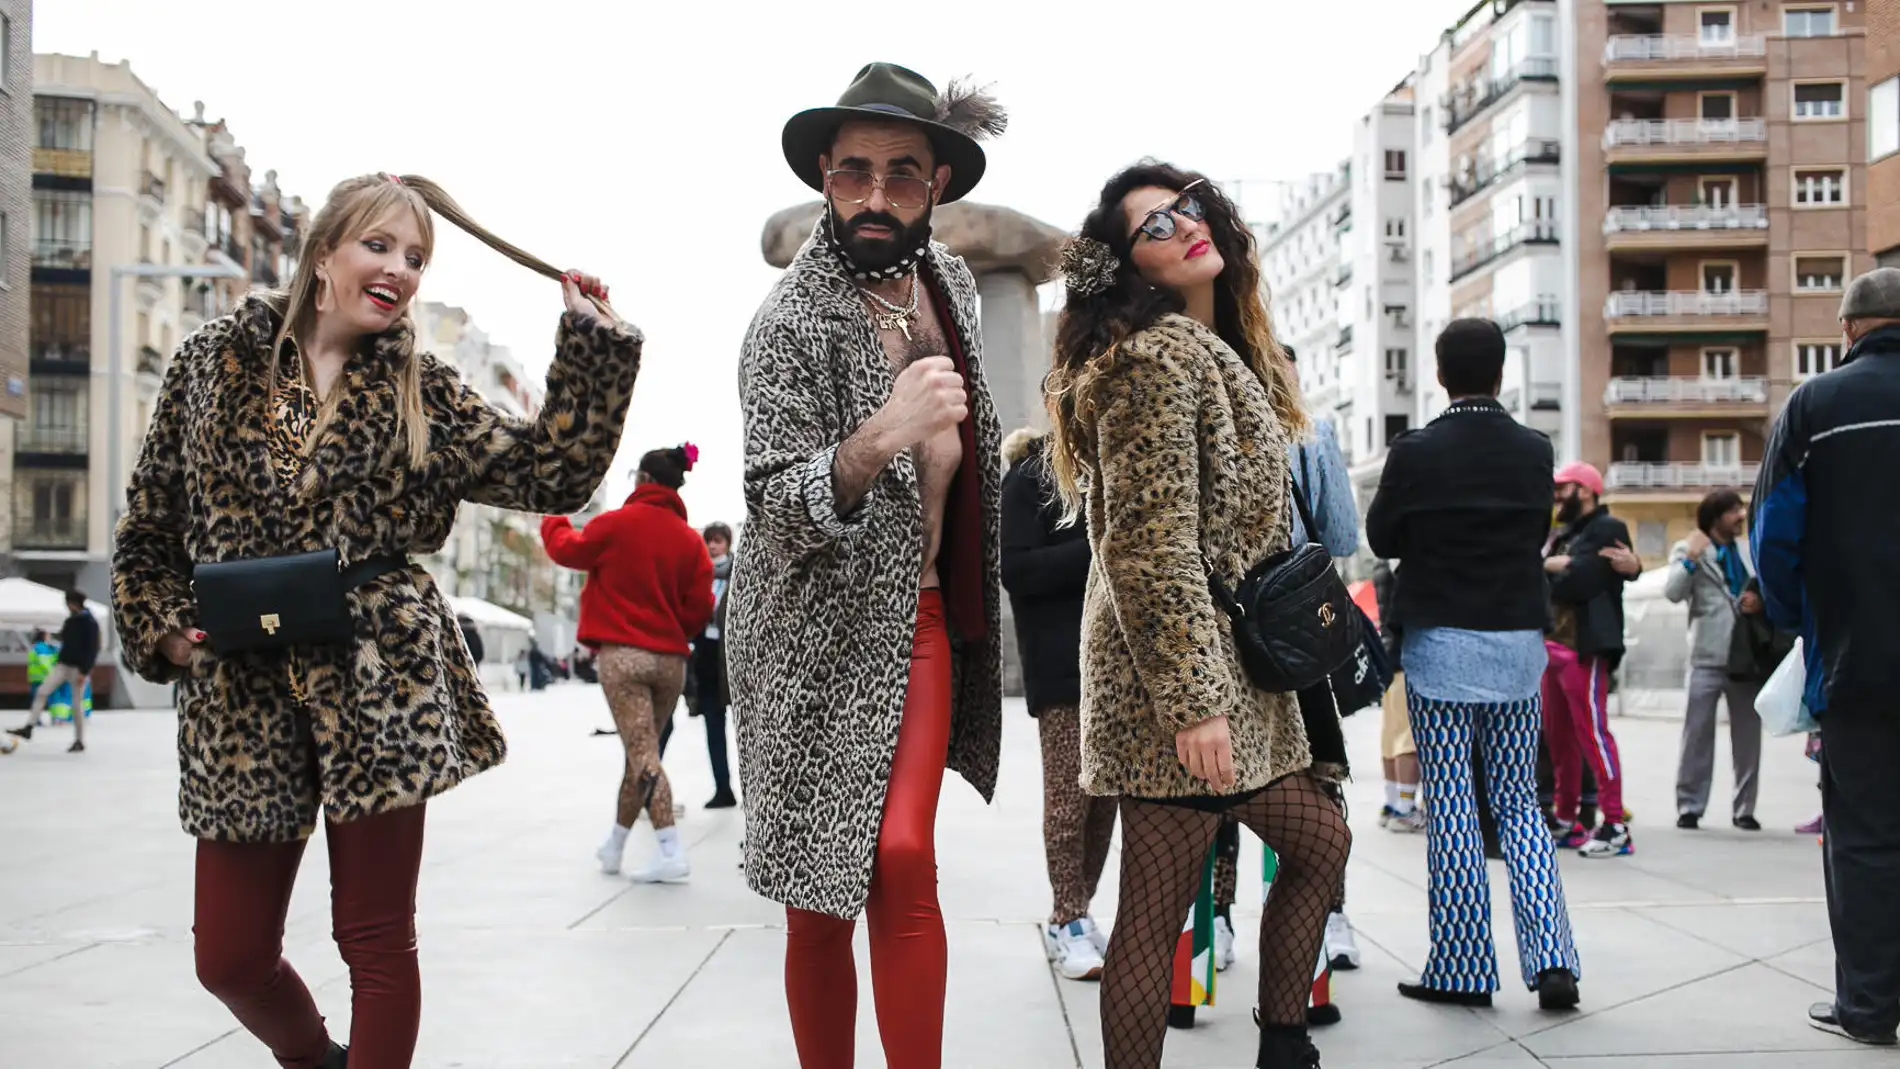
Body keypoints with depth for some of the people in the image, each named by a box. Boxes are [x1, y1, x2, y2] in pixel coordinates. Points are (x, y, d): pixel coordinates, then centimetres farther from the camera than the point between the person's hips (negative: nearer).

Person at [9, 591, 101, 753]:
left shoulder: (90, 623, -12)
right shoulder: (70, 621, 11)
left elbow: (93, 649, -16)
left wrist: (84, 672, -21)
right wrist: (58, 661, 16)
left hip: (78, 668, -7)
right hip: (63, 665, 7)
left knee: (77, 704, -2)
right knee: (41, 691, -6)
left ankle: (79, 742, 7)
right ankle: (28, 728, -5)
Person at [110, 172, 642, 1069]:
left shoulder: (422, 391, 5)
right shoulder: (214, 360, 7)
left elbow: (549, 473, -2)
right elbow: (148, 523, 13)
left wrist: (591, 340, -6)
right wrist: (161, 627, 0)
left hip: (382, 680, -1)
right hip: (240, 686, 2)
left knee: (378, 942, 3)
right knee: (229, 956, 7)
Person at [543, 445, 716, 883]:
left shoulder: (619, 523, -4)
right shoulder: (691, 540, 4)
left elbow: (567, 549, 11)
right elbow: (700, 608, 2)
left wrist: (554, 521, 32)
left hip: (622, 653, -4)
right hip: (671, 660, 5)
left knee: (642, 753, -8)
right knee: (642, 751, 16)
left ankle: (671, 851, -19)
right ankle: (614, 846, 29)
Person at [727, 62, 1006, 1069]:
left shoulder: (947, 278, 4)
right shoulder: (791, 323, -16)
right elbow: (777, 515, -24)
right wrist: (878, 441, -40)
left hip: (920, 618, 4)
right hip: (819, 635, -4)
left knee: (901, 860, -13)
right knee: (817, 901, 3)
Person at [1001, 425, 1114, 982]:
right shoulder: (1029, 480, -3)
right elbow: (1017, 569, -12)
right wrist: (1095, 549, -18)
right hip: (1063, 665, -6)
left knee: (1107, 792, 7)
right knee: (1070, 794, -4)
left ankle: (1078, 912, 18)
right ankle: (1065, 923, 7)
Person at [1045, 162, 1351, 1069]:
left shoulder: (1219, 350, 17)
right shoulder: (1158, 355, -14)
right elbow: (1150, 544, -21)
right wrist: (1193, 703, -24)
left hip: (1235, 670, 10)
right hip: (1179, 680, -10)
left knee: (1319, 841, 18)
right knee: (1158, 913, -3)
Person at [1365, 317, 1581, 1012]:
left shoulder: (1416, 453, -10)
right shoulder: (1534, 452, 0)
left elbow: (1381, 539, 0)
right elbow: (1539, 534, 11)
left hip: (1439, 643, -3)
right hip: (1518, 644, 3)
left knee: (1451, 806, 2)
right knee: (1520, 803, 11)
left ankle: (1461, 968, 6)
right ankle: (1552, 960, 2)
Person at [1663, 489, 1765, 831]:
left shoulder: (1750, 552, 15)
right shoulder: (1687, 550, 4)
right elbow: (1672, 592, -10)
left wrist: (1761, 602, -6)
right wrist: (1691, 558, -19)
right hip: (1708, 657, -4)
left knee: (1748, 736, 7)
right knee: (1697, 735, -1)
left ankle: (1744, 809, 15)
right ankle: (1689, 807, 6)